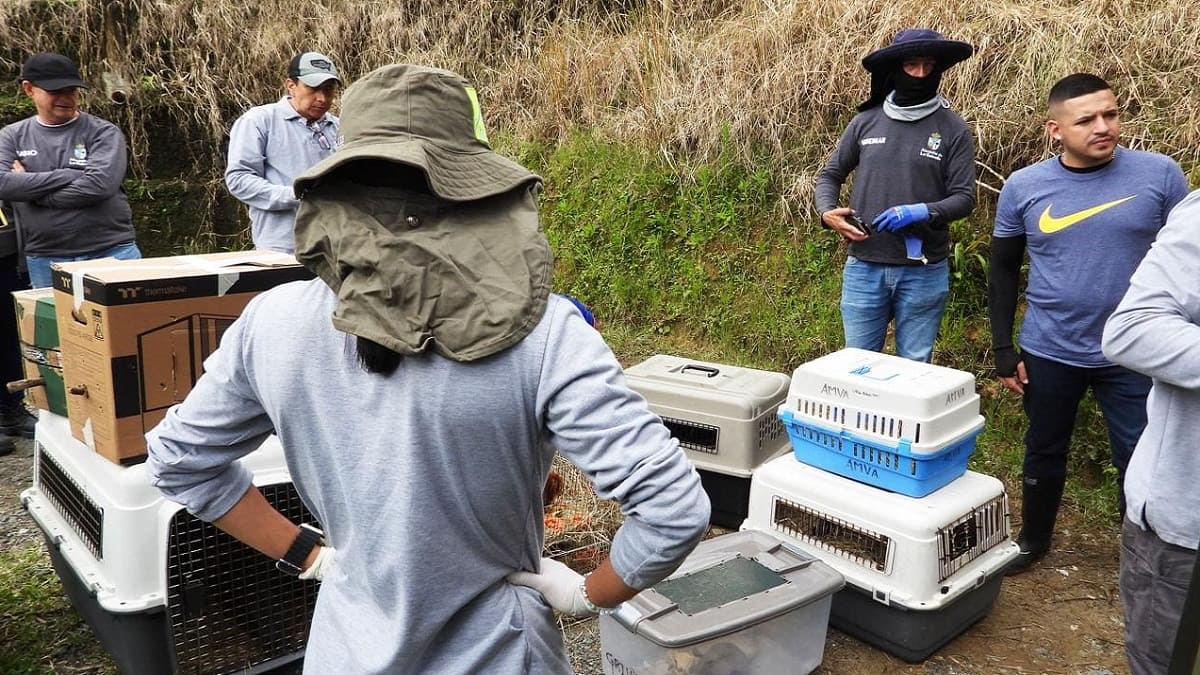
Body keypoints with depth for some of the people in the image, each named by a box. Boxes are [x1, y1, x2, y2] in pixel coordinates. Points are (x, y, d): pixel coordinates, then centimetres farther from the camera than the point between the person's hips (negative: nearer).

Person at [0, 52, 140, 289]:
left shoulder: (102, 133, -1)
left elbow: (100, 185, -17)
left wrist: (30, 189, -8)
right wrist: (69, 175, -13)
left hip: (111, 252, -2)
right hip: (44, 261, 3)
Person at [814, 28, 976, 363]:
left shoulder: (953, 129, -2)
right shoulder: (866, 121, 4)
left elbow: (964, 197, -3)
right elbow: (830, 174, 13)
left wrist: (923, 212, -22)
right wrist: (827, 212, -7)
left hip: (923, 272, -1)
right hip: (863, 267, 2)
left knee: (915, 368, 11)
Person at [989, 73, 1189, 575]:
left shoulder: (1160, 175, -8)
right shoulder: (1023, 188, -6)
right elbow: (1003, 270, 3)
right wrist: (1003, 350, 0)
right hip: (1048, 353, 1)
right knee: (1044, 452, 18)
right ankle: (1033, 539, 39)